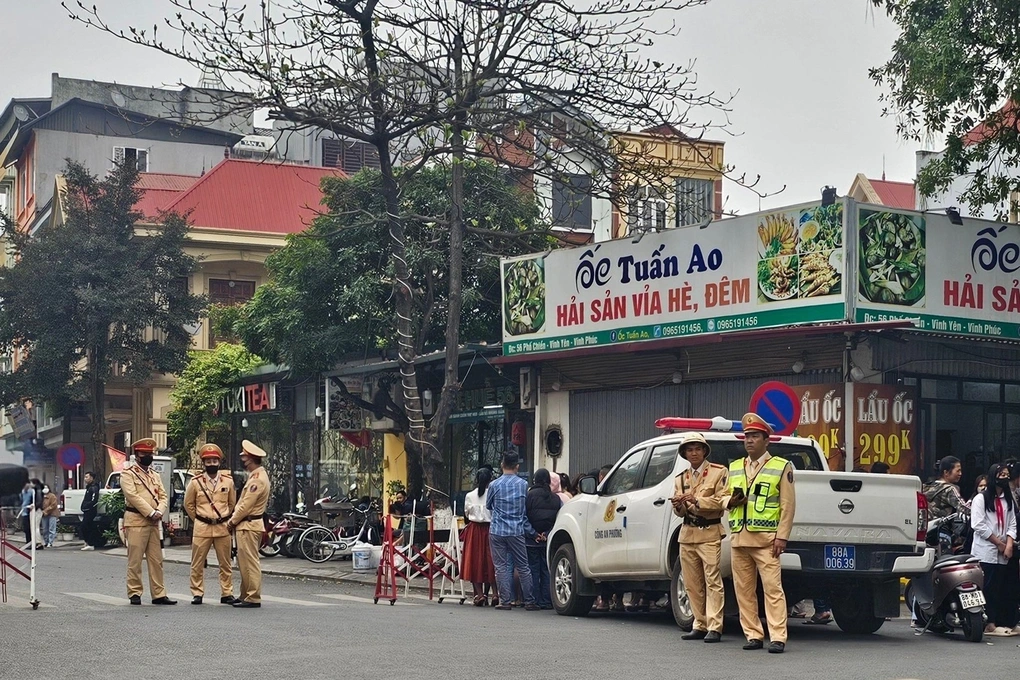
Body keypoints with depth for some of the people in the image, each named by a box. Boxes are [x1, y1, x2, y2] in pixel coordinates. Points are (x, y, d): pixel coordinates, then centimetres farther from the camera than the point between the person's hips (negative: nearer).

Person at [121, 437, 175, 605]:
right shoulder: (128, 474, -1)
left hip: (154, 522, 6)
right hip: (136, 521, -6)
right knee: (135, 561, -3)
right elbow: (133, 496, -13)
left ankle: (158, 594, 8)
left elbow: (163, 496, 12)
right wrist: (151, 513, -17)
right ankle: (134, 594, 4)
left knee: (157, 560, 5)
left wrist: (159, 512, -8)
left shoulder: (155, 475, 19)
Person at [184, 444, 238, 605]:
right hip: (202, 528, -1)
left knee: (225, 563, 6)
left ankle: (227, 593, 12)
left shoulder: (228, 481, 2)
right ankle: (197, 593, 11)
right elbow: (188, 504, 10)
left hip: (222, 527, 1)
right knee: (197, 563, 2)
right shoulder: (195, 482, -2)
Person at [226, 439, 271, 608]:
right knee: (244, 563, 15)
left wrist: (232, 521, -7)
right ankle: (246, 596, 21)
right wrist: (234, 519, 10)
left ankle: (253, 598, -6)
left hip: (249, 526, -11)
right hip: (245, 526, 11)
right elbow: (242, 502, 19)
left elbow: (246, 506, -19)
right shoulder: (255, 476, 16)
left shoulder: (258, 479, -17)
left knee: (250, 563, -8)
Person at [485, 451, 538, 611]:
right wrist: (531, 531, 20)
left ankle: (505, 601, 2)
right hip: (517, 531, 1)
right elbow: (527, 510, 9)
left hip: (497, 531, -1)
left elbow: (488, 506, 13)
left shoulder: (494, 485, -3)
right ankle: (529, 601, 10)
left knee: (501, 566, 3)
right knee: (523, 567, 7)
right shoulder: (523, 485, 1)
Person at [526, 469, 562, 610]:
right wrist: (547, 534, -3)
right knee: (547, 571, 9)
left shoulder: (529, 495, -7)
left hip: (532, 541, -3)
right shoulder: (556, 498, 4)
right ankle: (546, 601, 8)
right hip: (549, 541, 3)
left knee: (533, 571, 3)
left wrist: (533, 534, -5)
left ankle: (535, 601, 2)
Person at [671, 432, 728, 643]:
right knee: (692, 584, 5)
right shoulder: (680, 478, 17)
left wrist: (697, 501, -18)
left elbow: (721, 501, -7)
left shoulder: (718, 472, 3)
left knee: (713, 581, -10)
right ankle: (700, 626, 11)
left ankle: (714, 628, -12)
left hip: (709, 533, -5)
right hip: (687, 534, 5)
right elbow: (680, 512, 14)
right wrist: (679, 505, -9)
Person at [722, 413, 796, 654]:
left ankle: (778, 638, -10)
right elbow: (724, 497, 22)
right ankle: (753, 635, 11)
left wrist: (781, 537, -9)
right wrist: (730, 501, -3)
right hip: (739, 539, 5)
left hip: (766, 539, -5)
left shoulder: (782, 467, 3)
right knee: (744, 590, 4)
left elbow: (788, 505, -1)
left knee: (773, 589, -10)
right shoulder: (735, 467, 18)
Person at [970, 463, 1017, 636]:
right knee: (988, 588, -7)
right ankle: (989, 624, -5)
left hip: (1002, 554, 6)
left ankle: (997, 623, 6)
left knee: (1001, 590, 3)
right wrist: (999, 543, -9)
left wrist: (1009, 544, -6)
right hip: (986, 552, -6)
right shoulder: (981, 498, -1)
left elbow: (1012, 524, 11)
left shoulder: (1008, 499, 17)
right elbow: (978, 525, -10)